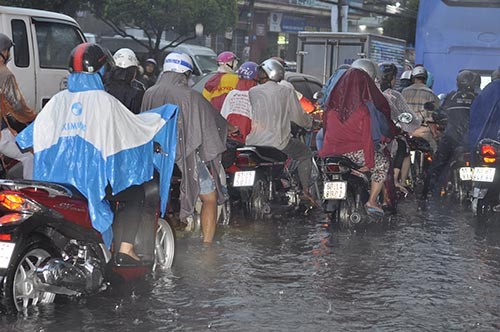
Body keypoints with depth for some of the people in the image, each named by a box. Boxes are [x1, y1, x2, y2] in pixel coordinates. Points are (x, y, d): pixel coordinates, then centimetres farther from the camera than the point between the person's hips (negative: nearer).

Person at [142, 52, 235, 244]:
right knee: (210, 198, 7)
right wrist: (229, 128, 22)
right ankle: (207, 244, 1)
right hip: (186, 156, -5)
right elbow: (212, 118, 2)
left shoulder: (149, 94, 3)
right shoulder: (190, 96, -10)